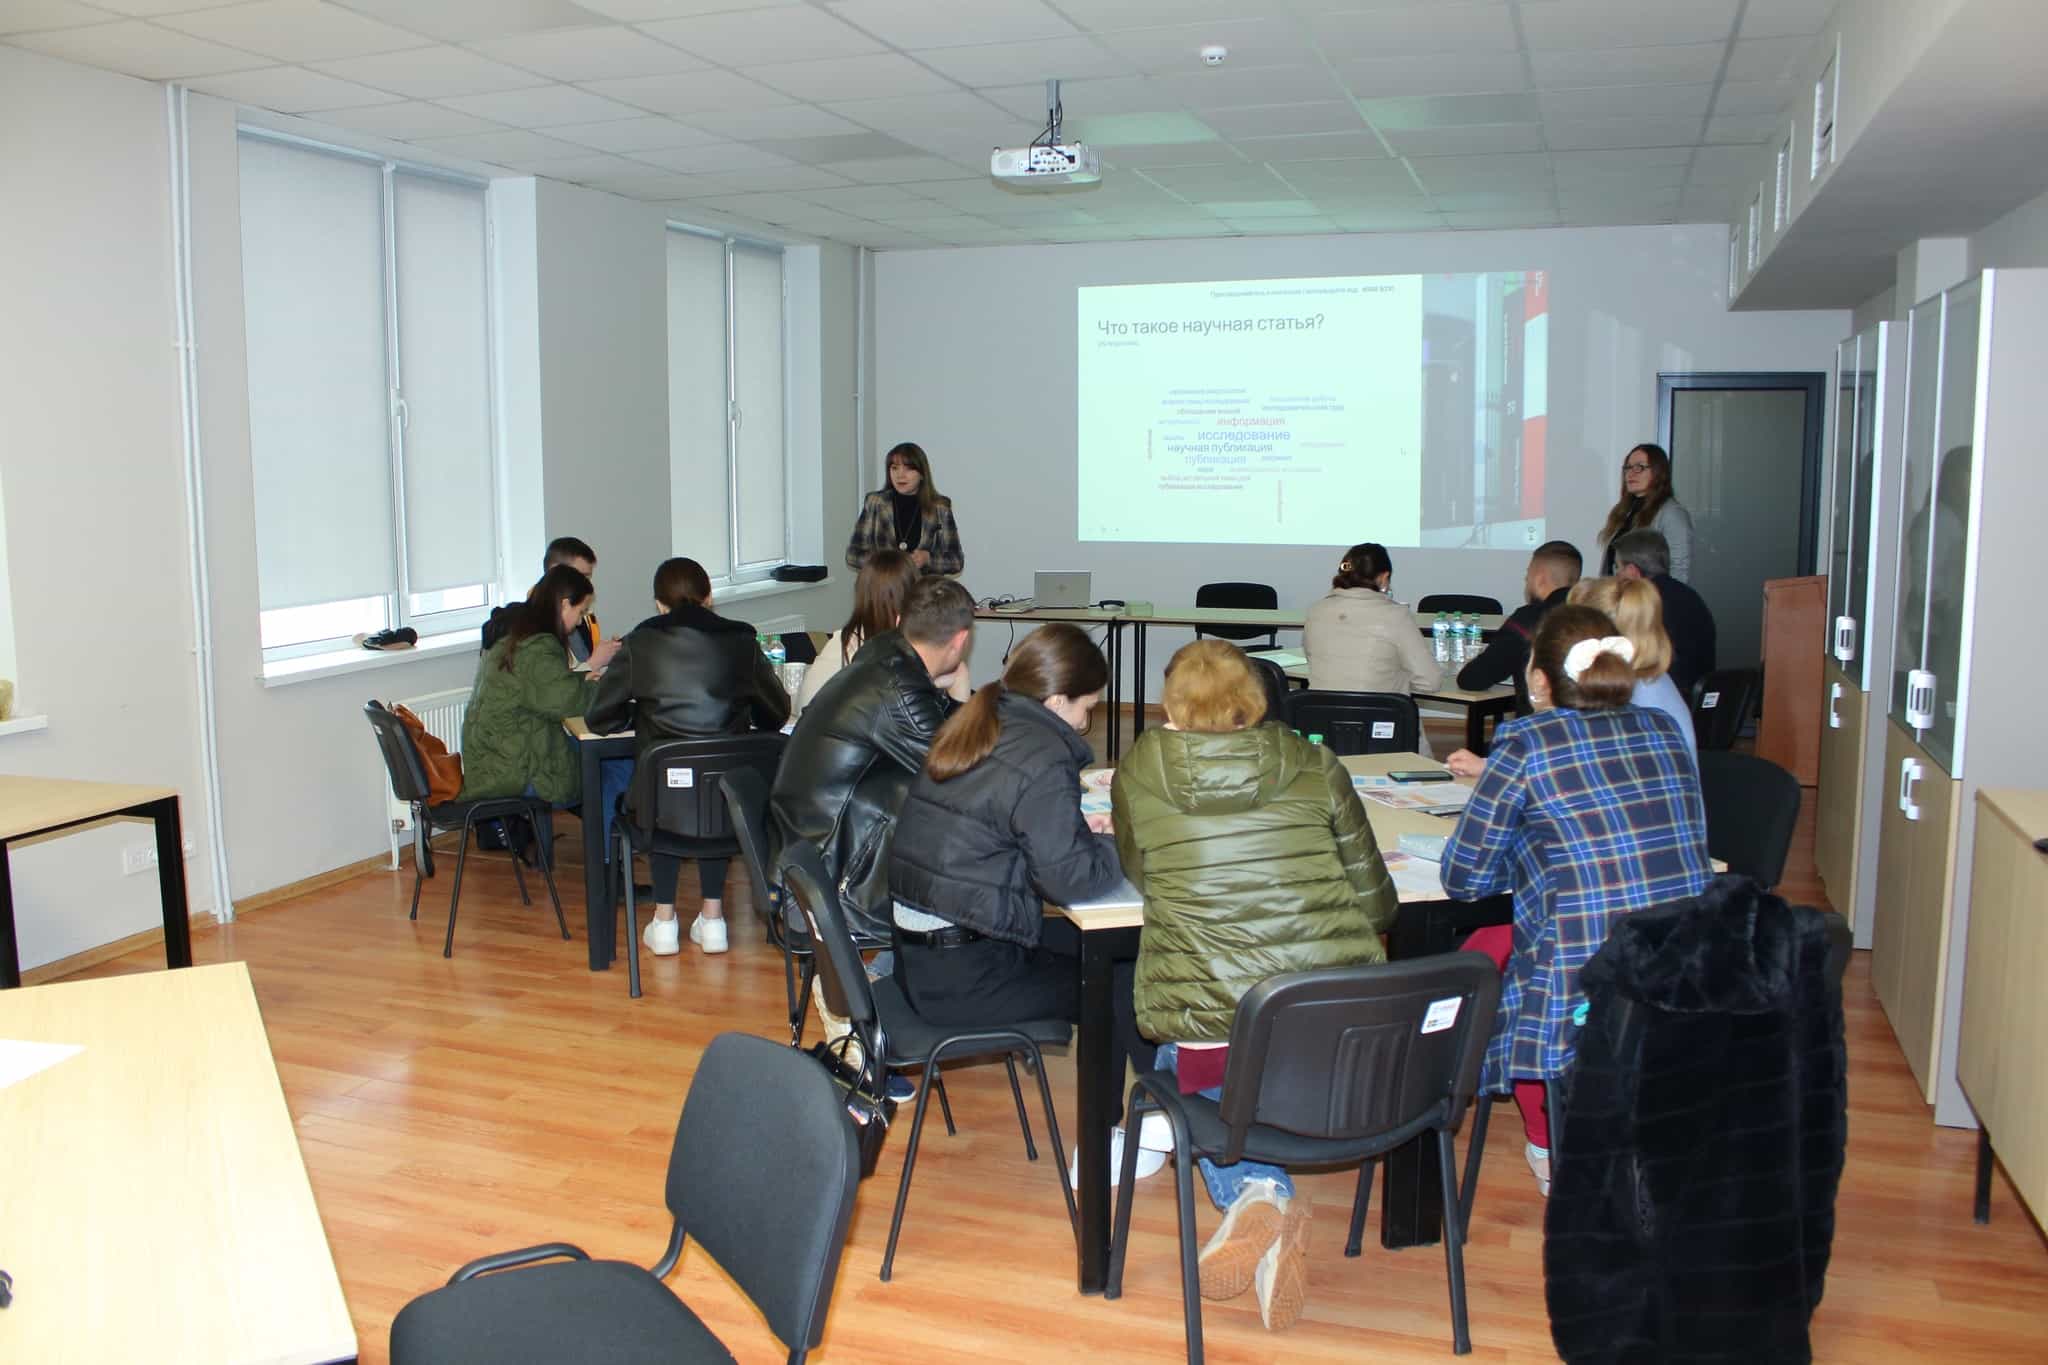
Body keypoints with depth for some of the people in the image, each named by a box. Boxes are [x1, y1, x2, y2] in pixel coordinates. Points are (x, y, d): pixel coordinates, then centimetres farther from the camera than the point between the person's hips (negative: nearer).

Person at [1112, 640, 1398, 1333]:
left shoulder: (1139, 772, 3)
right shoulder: (1316, 769, 4)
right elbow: (1378, 903, 10)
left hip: (1207, 1018, -2)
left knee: (1182, 1064, 33)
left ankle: (1255, 1191, 5)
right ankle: (1267, 1202, 15)